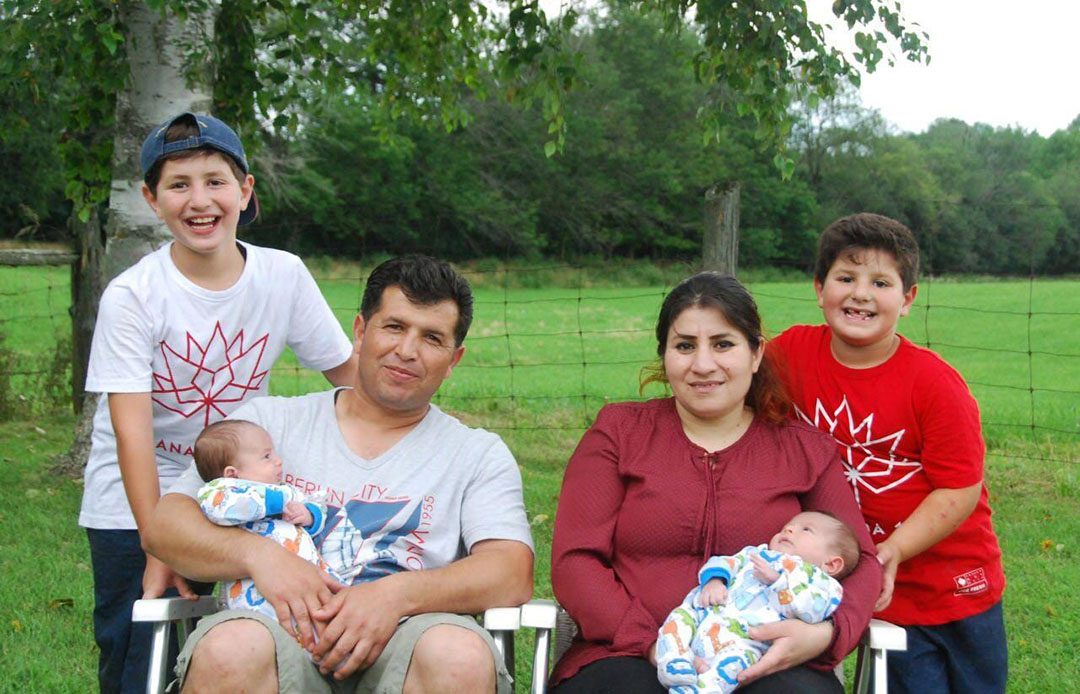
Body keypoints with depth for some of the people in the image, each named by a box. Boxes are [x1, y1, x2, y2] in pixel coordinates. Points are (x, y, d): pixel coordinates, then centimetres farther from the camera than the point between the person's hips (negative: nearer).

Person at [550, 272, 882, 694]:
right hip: (631, 656, -1)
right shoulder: (618, 433, 12)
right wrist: (651, 642, -13)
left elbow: (859, 560, 12)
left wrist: (827, 633, -12)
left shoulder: (805, 449, 16)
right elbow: (574, 560, 4)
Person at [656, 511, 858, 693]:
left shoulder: (819, 580, 15)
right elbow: (724, 563, 20)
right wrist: (714, 579, -4)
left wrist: (778, 580, -14)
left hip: (742, 639, -6)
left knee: (736, 659, -34)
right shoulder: (755, 553, 32)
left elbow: (813, 607, -7)